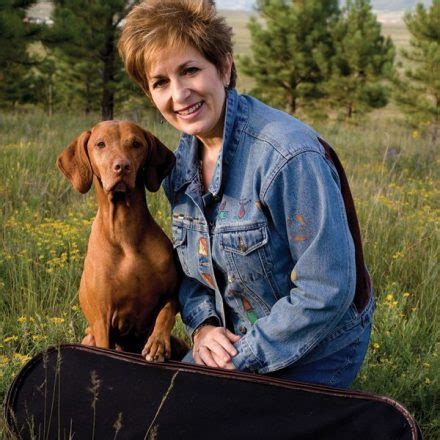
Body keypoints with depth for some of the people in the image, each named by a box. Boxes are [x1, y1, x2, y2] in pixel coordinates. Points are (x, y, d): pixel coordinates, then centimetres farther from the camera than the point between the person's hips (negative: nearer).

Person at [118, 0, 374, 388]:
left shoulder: (289, 156, -27)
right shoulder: (185, 157, -1)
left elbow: (327, 291, -26)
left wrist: (241, 357, -19)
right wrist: (203, 324, -8)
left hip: (310, 357, -7)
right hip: (231, 342, 7)